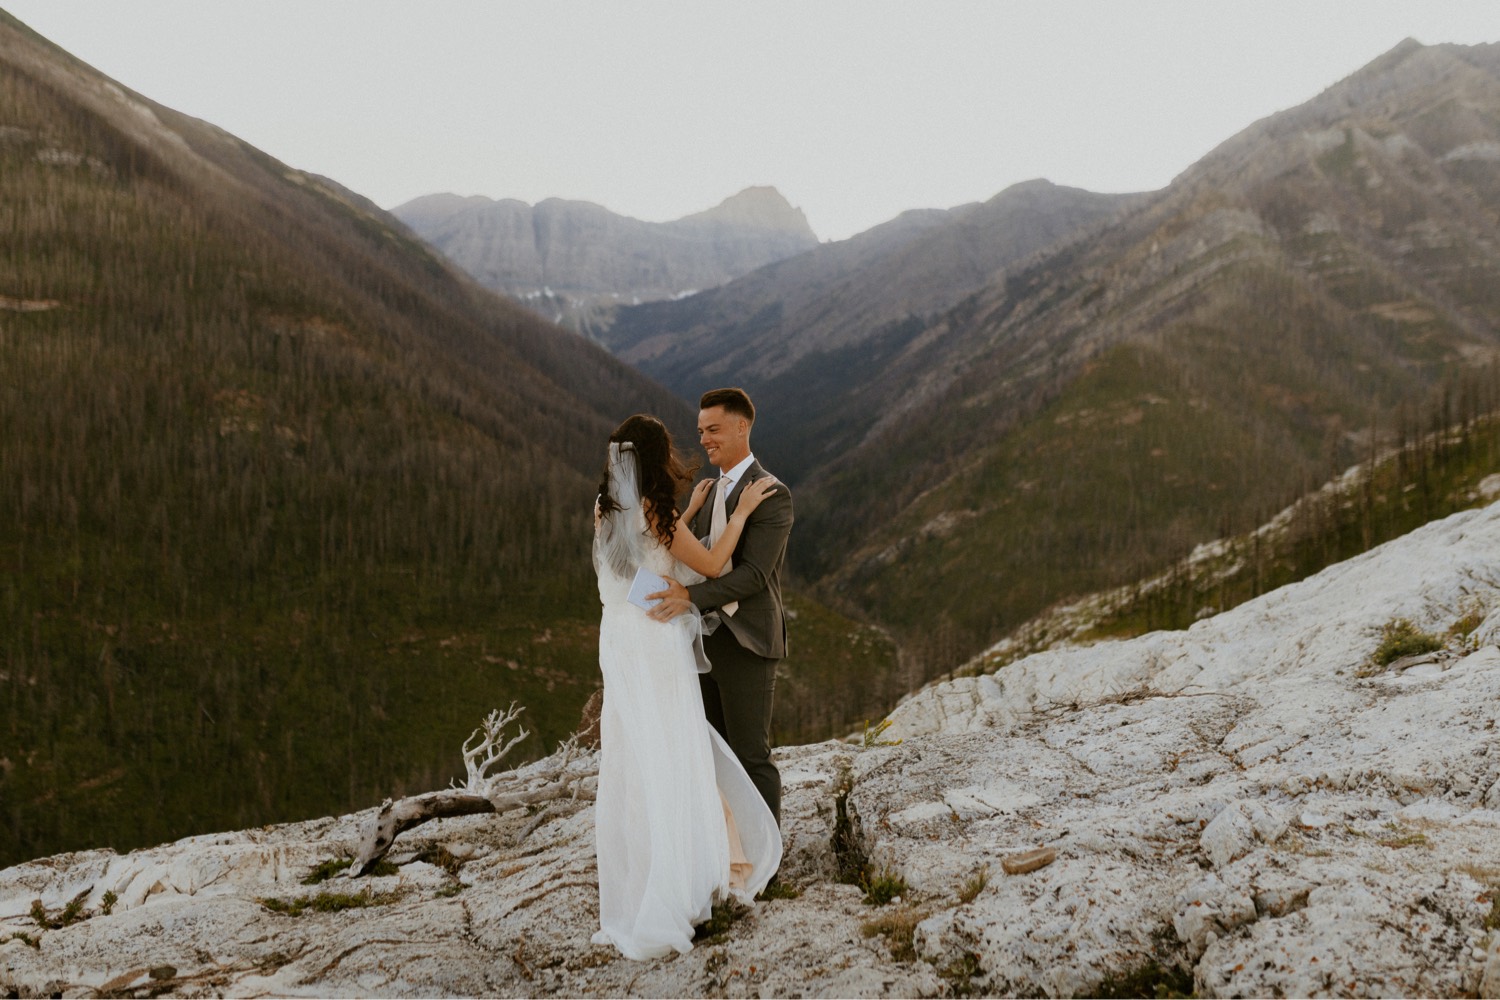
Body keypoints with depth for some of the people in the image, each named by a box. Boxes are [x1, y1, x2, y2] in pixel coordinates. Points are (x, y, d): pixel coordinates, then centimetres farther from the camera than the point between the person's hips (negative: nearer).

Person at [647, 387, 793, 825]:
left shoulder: (772, 494, -12)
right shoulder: (710, 491, 15)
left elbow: (754, 573, -22)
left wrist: (691, 597, -33)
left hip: (746, 645, -8)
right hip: (707, 641, 8)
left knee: (751, 756, -1)